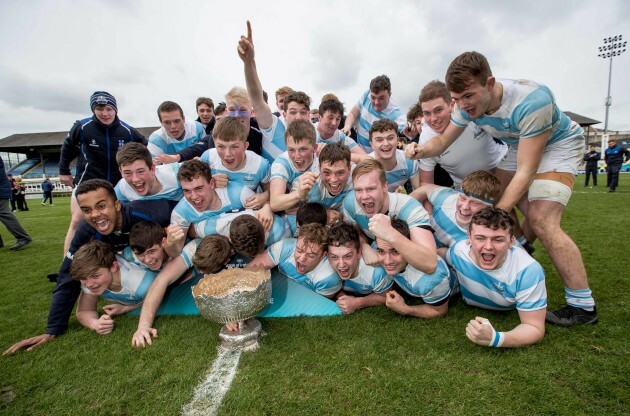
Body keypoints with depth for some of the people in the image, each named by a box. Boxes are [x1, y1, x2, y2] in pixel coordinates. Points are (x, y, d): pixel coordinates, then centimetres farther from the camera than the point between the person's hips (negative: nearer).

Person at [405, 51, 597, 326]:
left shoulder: (532, 100, -37)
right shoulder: (467, 106, -18)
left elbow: (525, 172, -34)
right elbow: (443, 141, -5)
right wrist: (421, 151, -28)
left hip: (557, 144, -7)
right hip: (520, 146, 7)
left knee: (541, 220, -20)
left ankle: (583, 305, -7)